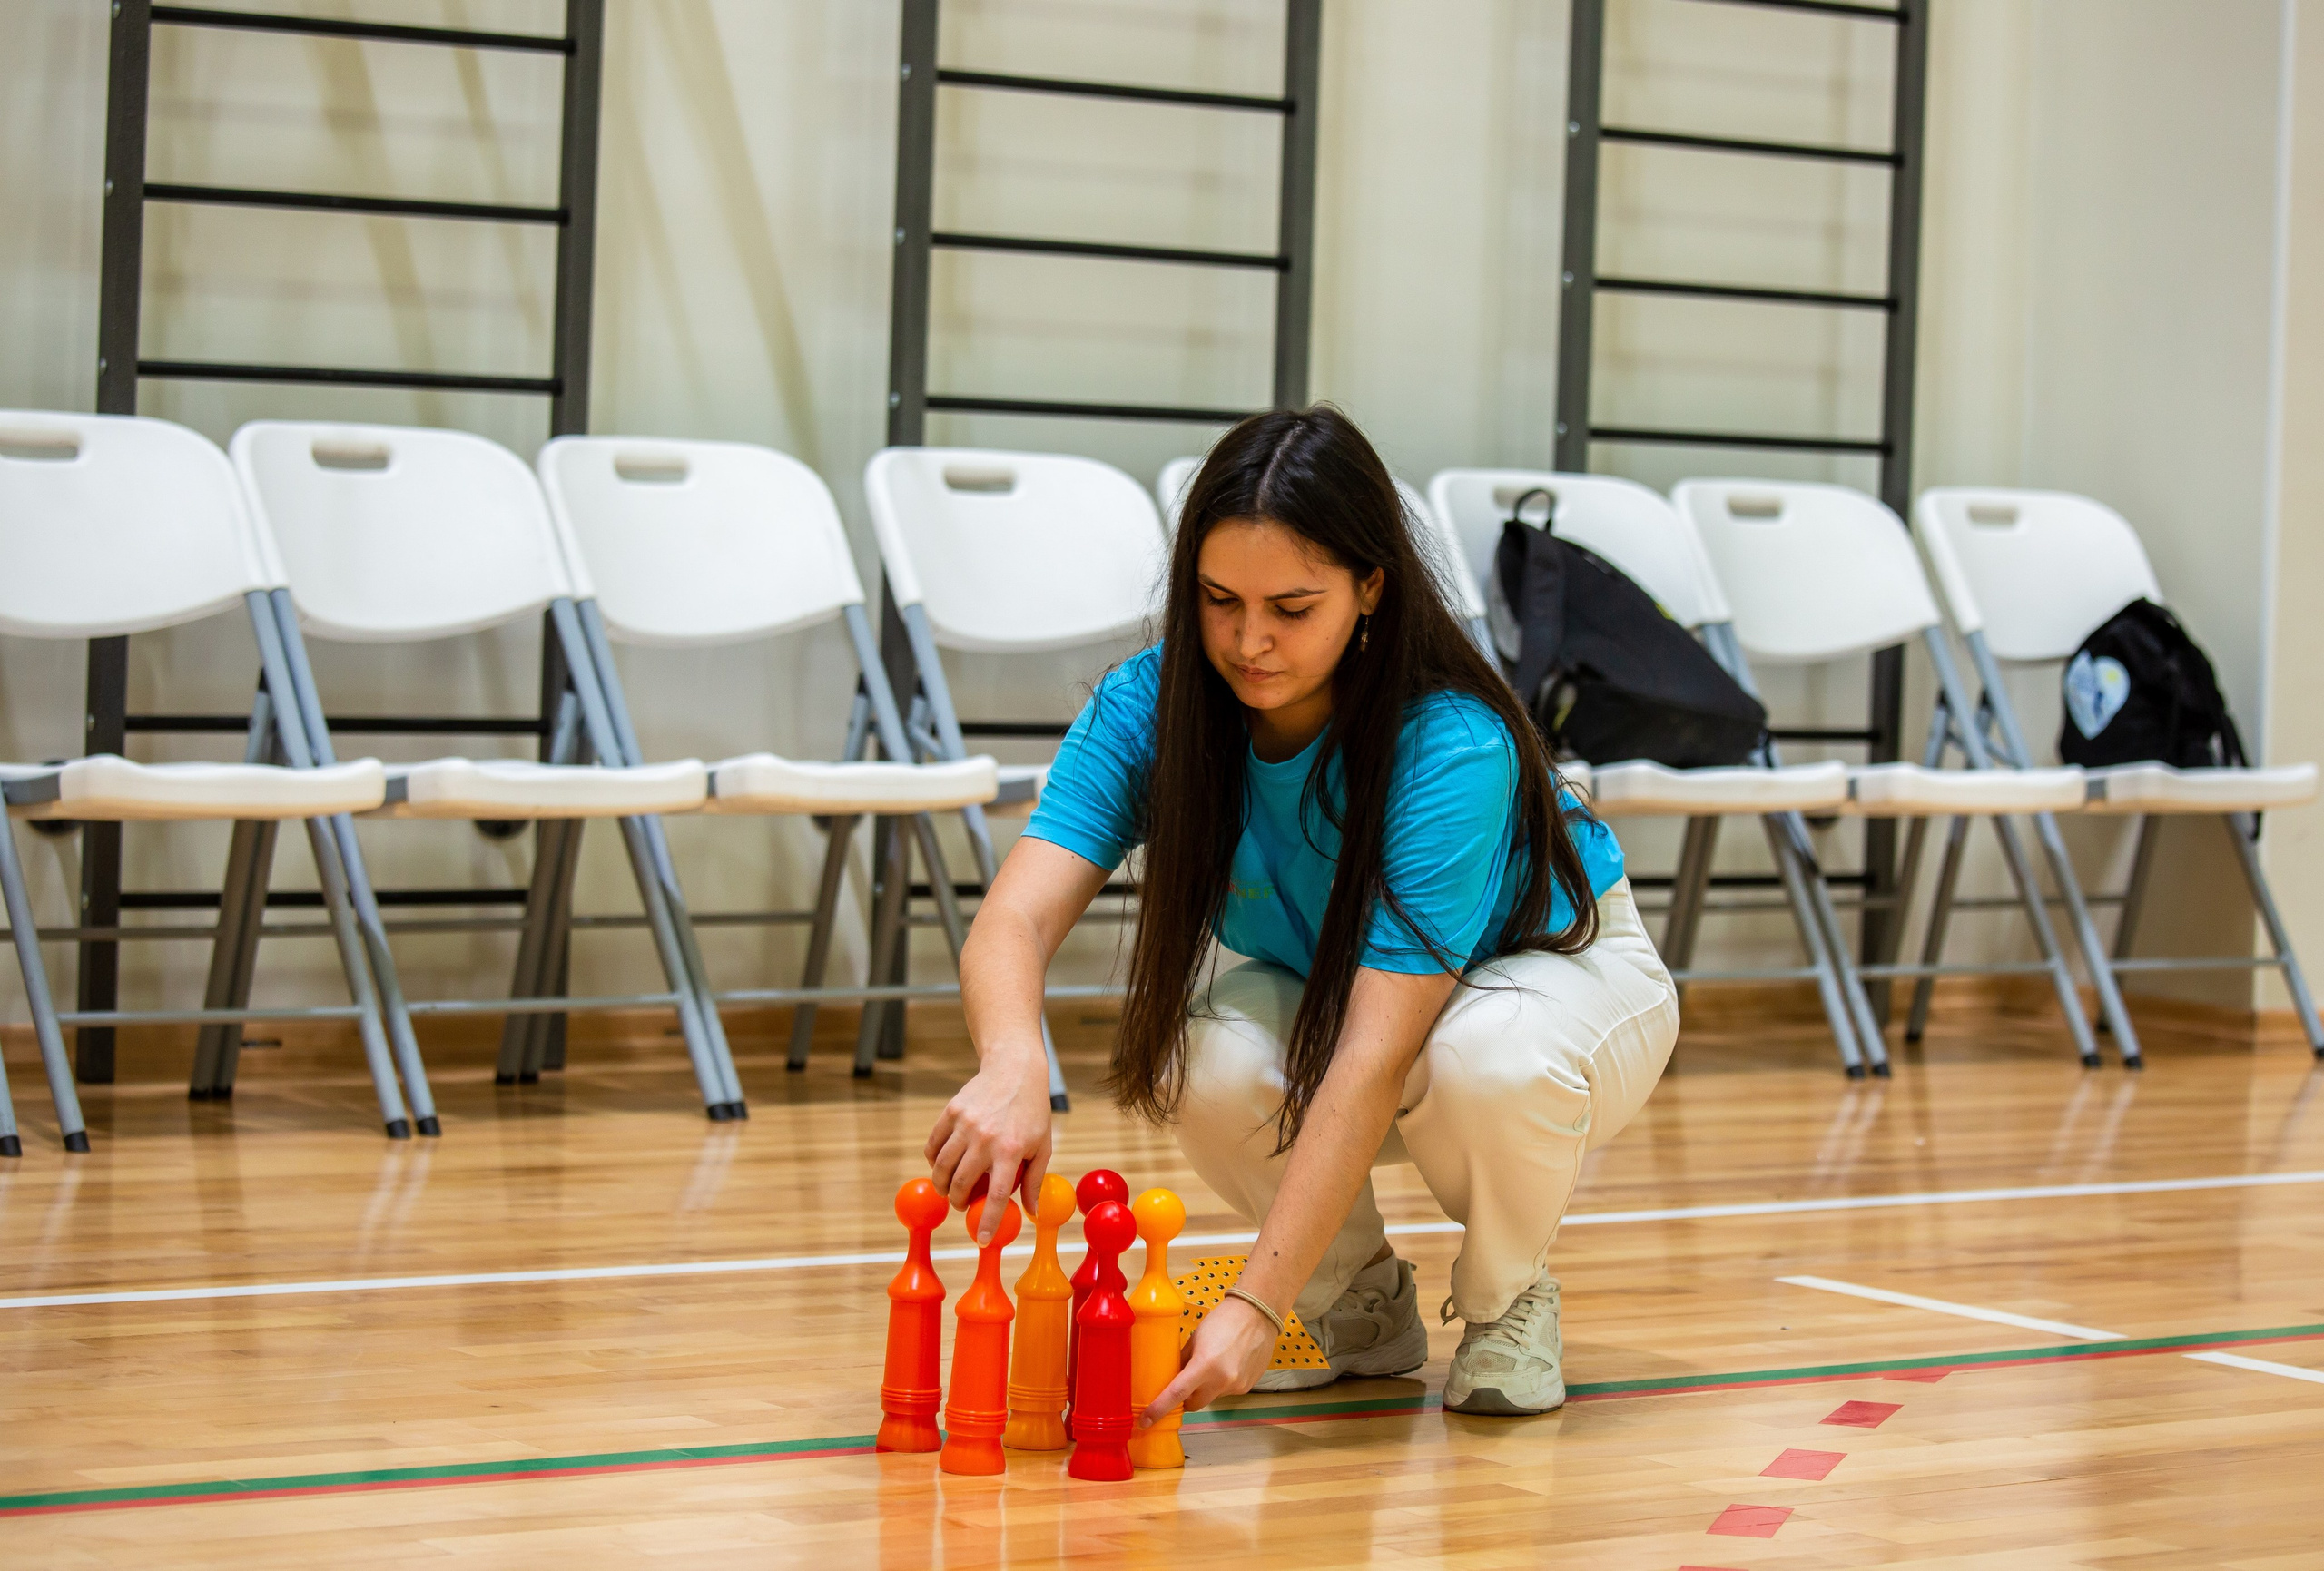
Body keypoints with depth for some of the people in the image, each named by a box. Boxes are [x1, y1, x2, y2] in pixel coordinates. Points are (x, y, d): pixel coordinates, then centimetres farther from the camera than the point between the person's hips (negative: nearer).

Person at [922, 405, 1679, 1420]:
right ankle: (1360, 1302, 0)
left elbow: (1374, 1061, -41)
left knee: (1488, 1057, -39)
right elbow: (1014, 922, -33)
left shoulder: (1454, 749, -35)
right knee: (1199, 1054, -31)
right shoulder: (1148, 705, -22)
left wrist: (1257, 1307, -48)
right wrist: (1012, 1066, -58)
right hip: (1319, 998, 4)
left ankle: (1507, 1301, -5)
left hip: (1560, 969, -4)